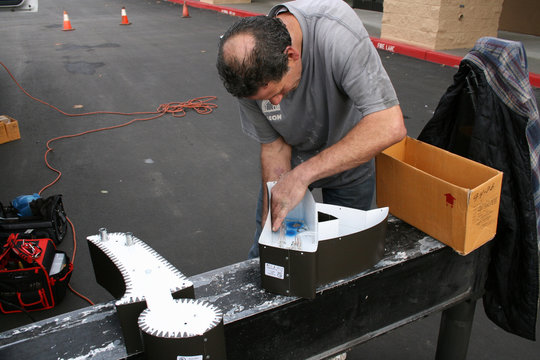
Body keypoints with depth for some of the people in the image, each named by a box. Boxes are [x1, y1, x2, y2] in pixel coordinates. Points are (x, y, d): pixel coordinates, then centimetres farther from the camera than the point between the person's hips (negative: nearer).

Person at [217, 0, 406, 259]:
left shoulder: (337, 33, -39)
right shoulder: (247, 73, -25)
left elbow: (390, 125, -43)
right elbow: (274, 145, -14)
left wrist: (302, 174, -44)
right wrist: (270, 216, -22)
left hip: (350, 159, -2)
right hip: (294, 159, 2)